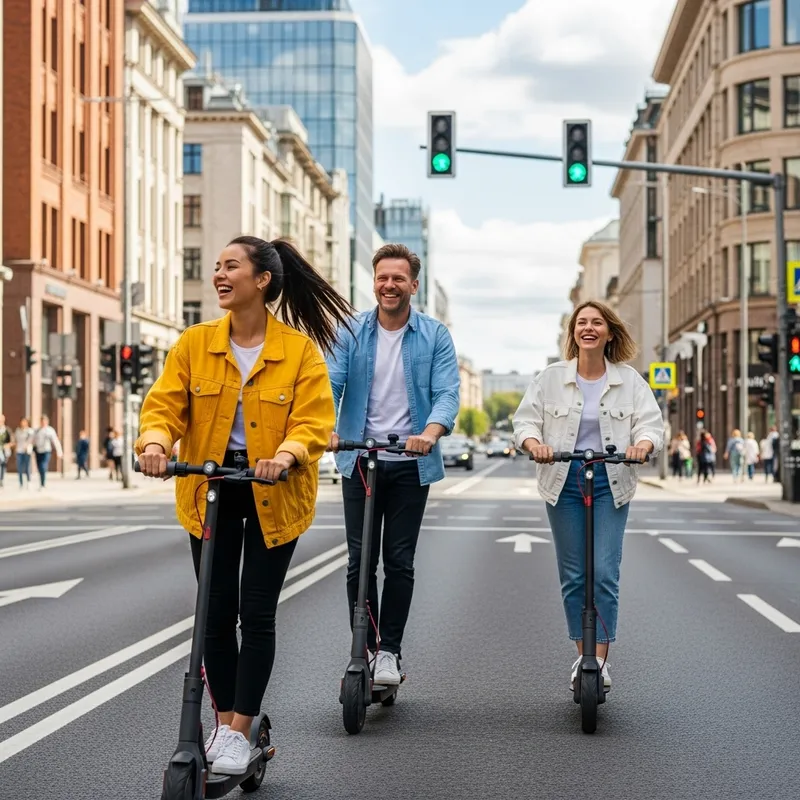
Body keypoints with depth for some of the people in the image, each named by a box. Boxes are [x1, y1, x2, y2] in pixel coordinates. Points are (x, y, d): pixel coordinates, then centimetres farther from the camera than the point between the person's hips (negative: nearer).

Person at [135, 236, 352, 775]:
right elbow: (165, 403, -5)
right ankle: (225, 722, 24)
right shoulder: (195, 343, 0)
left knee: (257, 613, 0)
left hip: (273, 494, -2)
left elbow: (314, 421, -14)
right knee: (217, 613, 7)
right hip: (210, 491, 3)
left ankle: (240, 732, 12)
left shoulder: (300, 350, -8)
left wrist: (286, 455, -33)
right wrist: (155, 441, -26)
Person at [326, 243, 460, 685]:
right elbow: (330, 383, -7)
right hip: (359, 461, 1)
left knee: (400, 562, 2)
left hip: (410, 465, -1)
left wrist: (431, 433, -30)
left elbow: (446, 392, -10)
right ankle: (363, 651, 14)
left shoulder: (434, 335, 0)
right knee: (360, 562, 3)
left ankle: (389, 652, 12)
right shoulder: (350, 333, 3)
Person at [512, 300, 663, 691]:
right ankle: (582, 656, 16)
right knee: (572, 576, 5)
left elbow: (651, 423, 0)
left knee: (604, 574, -8)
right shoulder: (550, 378, 4)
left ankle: (601, 659, -1)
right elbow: (526, 419, 2)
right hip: (564, 483, 1)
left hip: (610, 485, -1)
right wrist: (534, 443, -20)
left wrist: (642, 444, -23)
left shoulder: (630, 380, 4)